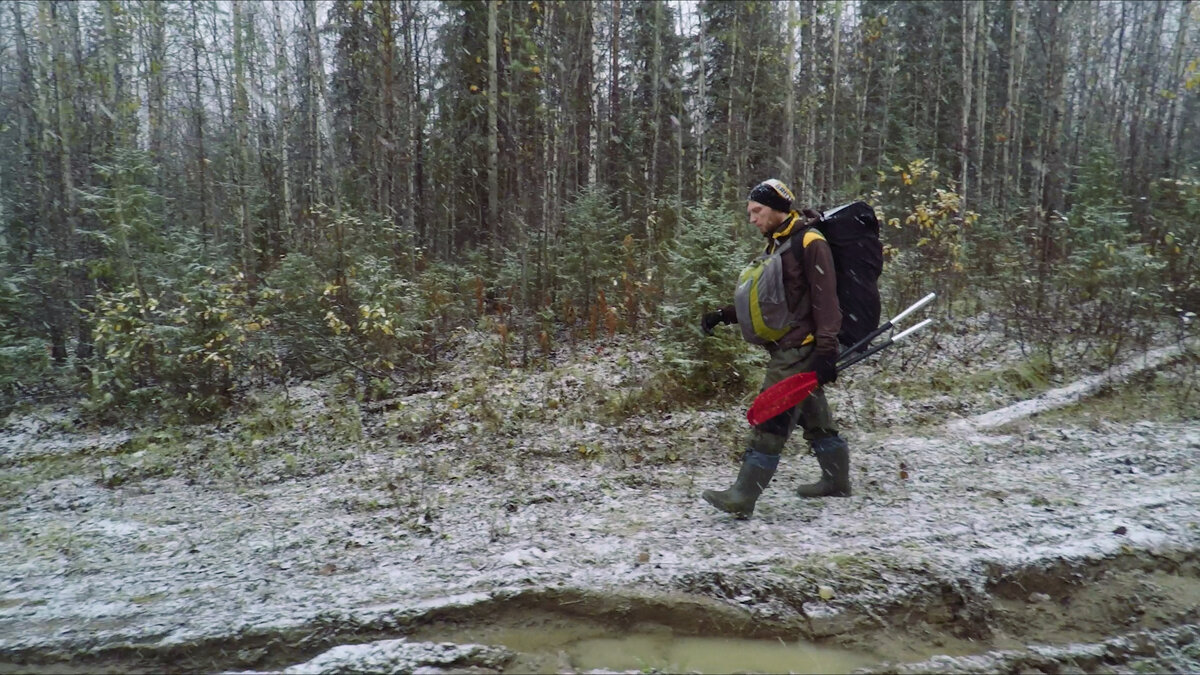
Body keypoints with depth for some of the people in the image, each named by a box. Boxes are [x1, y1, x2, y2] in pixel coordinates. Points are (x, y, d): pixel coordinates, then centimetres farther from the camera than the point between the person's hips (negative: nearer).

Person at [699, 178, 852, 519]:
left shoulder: (809, 242, -12)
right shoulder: (776, 245, 17)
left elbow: (825, 300, -18)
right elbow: (762, 299, 20)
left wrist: (826, 350, -23)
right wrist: (723, 315, 8)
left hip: (801, 349, -10)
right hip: (787, 349, 10)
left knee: (770, 419, -10)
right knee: (814, 418, 19)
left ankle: (742, 497, -7)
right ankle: (837, 481, 33)